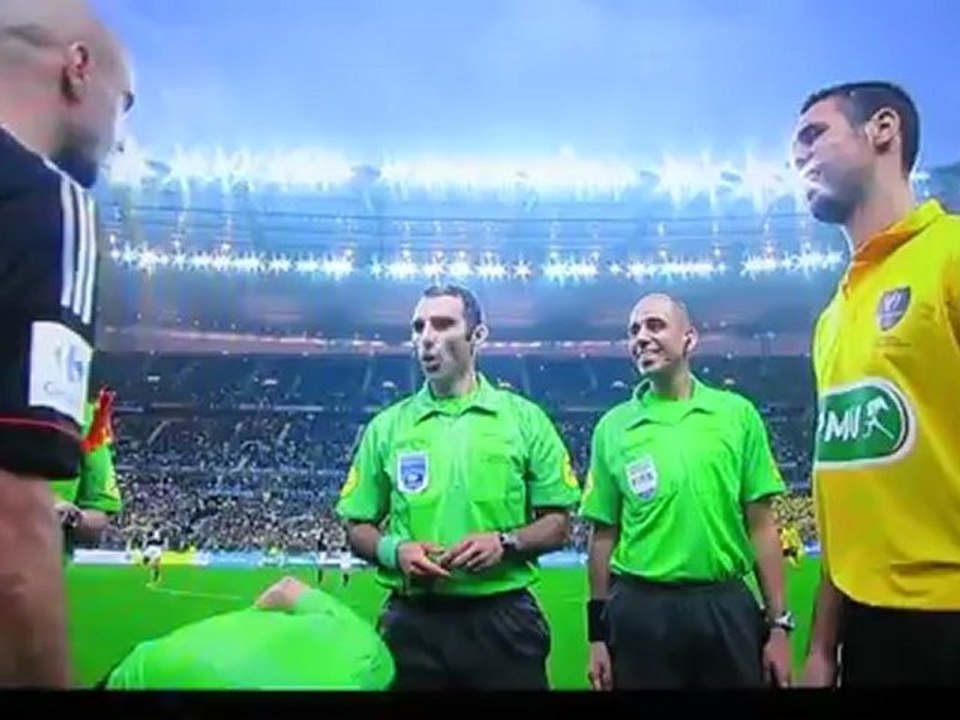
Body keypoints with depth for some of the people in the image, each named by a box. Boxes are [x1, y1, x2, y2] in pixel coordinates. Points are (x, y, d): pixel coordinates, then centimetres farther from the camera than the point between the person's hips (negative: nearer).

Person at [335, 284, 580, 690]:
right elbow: (357, 528, 9)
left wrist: (505, 542, -15)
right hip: (413, 622, 2)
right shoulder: (386, 427, 6)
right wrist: (395, 550, -11)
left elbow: (557, 524, 3)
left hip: (502, 619, -1)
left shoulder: (525, 418, 2)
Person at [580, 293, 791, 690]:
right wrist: (597, 633, 5)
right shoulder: (613, 426, 1)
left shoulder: (738, 413, 1)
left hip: (727, 606, 0)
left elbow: (761, 525, 3)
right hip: (641, 610, 0)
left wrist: (779, 623, 0)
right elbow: (603, 534, 5)